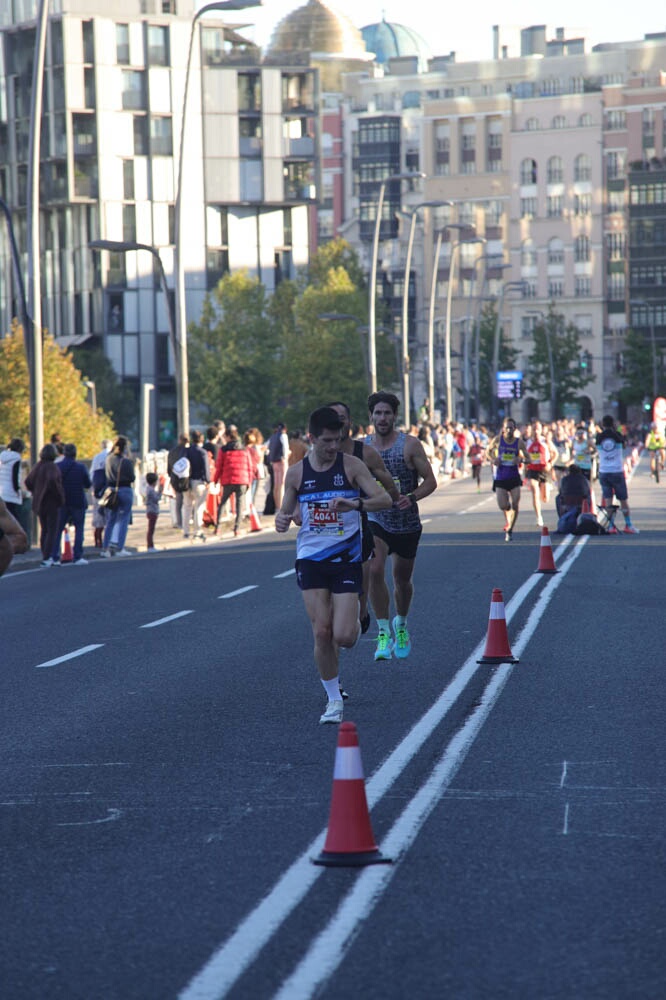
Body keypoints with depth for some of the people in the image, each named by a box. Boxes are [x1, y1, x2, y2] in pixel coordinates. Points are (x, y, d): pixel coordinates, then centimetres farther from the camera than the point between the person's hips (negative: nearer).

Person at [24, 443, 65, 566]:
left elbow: (28, 481, 7)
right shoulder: (52, 467, -15)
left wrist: (35, 493, 15)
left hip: (39, 502, 7)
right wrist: (59, 495, -18)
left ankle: (45, 557, 22)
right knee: (52, 530, -3)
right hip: (51, 502, -7)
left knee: (44, 530, 17)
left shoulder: (37, 467, 7)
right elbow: (52, 480, -30)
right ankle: (46, 558, -11)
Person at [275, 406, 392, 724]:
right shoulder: (296, 473, 4)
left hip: (346, 559, -2)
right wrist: (281, 520, -10)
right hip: (311, 559, 2)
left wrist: (356, 504, -29)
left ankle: (354, 624, 29)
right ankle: (333, 699, 10)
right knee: (321, 633, -5)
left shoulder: (352, 466, -3)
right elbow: (288, 512, 15)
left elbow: (384, 499, -11)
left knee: (343, 636, -10)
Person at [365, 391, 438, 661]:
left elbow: (430, 481, -8)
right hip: (375, 520, 0)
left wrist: (412, 497, -25)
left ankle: (401, 625, 42)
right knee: (375, 570, -23)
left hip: (407, 523, 0)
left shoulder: (410, 445, -9)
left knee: (402, 579, 14)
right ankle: (383, 633, -16)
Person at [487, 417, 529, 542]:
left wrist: (521, 459, -19)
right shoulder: (497, 440, -3)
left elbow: (528, 459, 3)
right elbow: (489, 450, 14)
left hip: (514, 477, 0)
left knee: (515, 505, -7)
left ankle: (510, 530, 9)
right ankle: (507, 518, 31)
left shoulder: (519, 442, -3)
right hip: (500, 478, 0)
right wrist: (493, 459, -6)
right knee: (503, 505, -6)